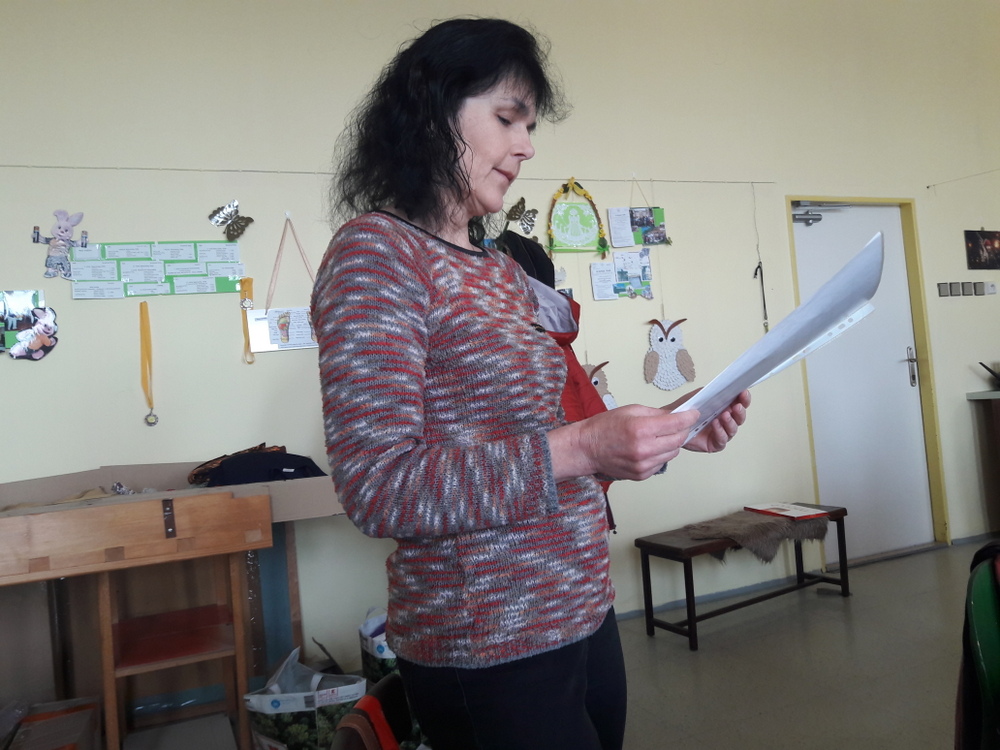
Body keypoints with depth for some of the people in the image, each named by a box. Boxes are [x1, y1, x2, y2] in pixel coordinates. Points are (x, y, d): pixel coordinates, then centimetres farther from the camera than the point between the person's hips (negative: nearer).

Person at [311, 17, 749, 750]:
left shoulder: (505, 272, 11)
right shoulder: (375, 253, -14)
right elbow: (378, 485, -22)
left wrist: (667, 435, 1)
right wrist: (578, 449, -26)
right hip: (488, 649, -8)